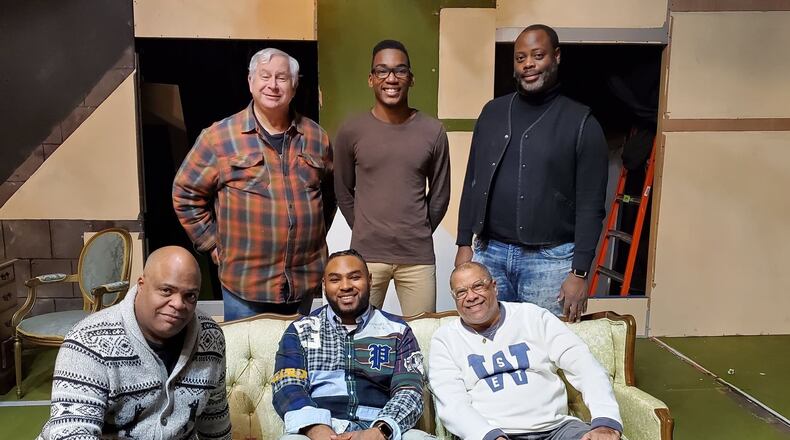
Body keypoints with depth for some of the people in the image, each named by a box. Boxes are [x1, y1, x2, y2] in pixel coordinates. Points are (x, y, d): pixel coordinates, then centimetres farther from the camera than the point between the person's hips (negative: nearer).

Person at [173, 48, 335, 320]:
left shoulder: (316, 137, 6)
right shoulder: (218, 137, -5)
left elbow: (329, 194, 18)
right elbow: (186, 194, 0)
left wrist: (314, 238, 12)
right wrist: (214, 245, -1)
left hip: (305, 282, 4)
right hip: (245, 285, -3)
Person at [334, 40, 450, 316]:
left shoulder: (433, 132, -1)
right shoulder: (351, 131, -2)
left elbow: (440, 193, 8)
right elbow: (343, 191, 10)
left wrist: (419, 232, 12)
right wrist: (364, 231, 11)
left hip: (418, 255, 1)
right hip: (366, 254, 0)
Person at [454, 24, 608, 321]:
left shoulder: (581, 122, -3)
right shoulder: (492, 112, 9)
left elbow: (591, 205, -6)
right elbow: (472, 183, 11)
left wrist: (580, 272, -11)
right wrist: (464, 243, 7)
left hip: (550, 259, -3)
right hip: (489, 253, 4)